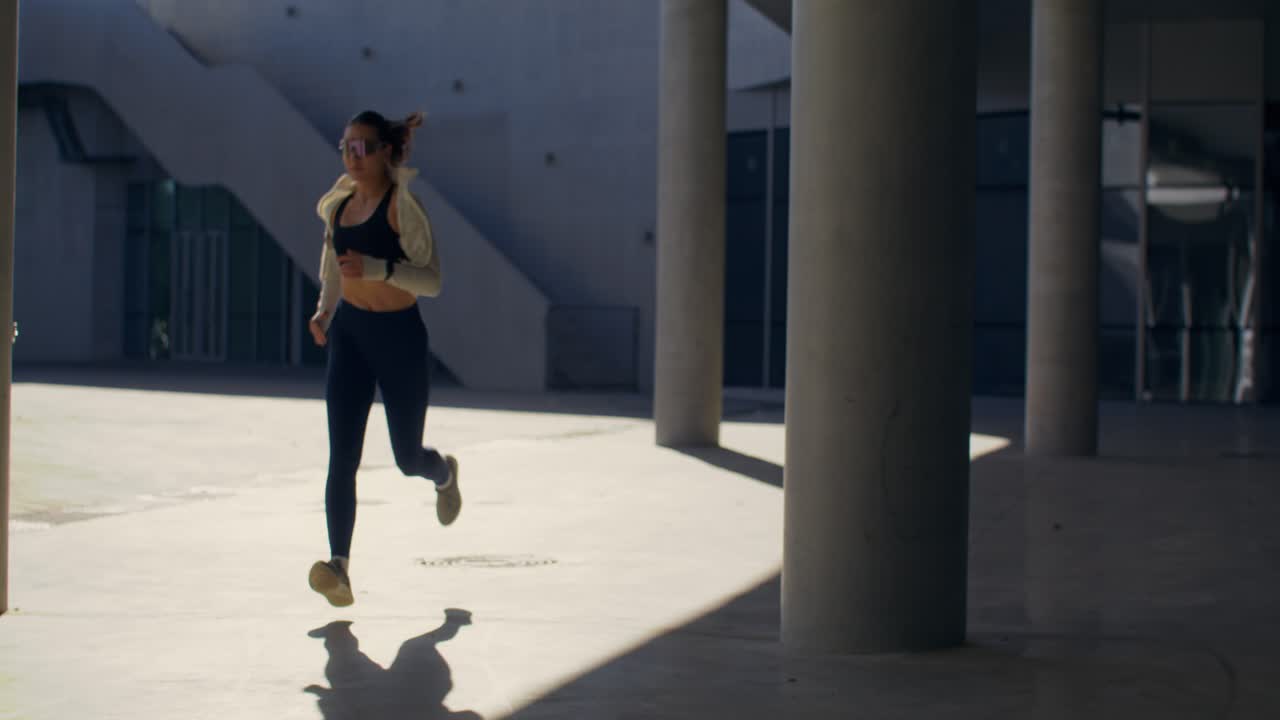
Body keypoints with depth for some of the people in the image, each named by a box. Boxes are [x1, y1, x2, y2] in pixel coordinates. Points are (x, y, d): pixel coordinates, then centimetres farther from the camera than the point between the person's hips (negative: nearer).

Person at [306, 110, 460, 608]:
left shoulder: (403, 202, -12)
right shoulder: (339, 204, 7)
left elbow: (431, 280, -17)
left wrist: (377, 268, -29)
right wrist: (325, 310, 12)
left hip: (399, 334, -4)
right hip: (348, 333, 4)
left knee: (408, 457, 9)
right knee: (342, 455, -11)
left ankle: (445, 474, 47)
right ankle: (340, 568, -19)